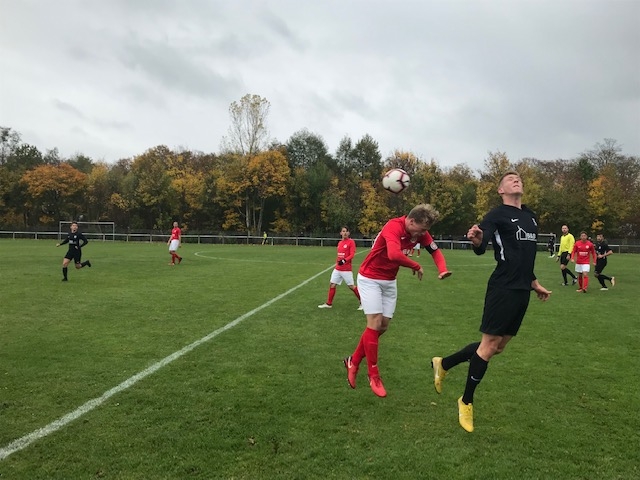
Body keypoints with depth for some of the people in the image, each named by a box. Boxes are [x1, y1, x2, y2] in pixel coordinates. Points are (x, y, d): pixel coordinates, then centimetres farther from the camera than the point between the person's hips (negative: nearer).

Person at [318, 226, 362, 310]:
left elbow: (352, 255, -15)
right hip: (337, 269, 7)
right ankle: (329, 303, 17)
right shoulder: (339, 243, 12)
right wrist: (337, 261, 11)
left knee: (351, 286, -2)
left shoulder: (351, 242, -8)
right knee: (332, 284, 6)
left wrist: (344, 260, -28)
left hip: (346, 269, -6)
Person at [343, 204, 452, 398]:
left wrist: (442, 270, -16)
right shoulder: (394, 227, -30)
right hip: (369, 278, -7)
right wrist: (417, 266, -30)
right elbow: (394, 254, -47)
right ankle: (373, 376, 2)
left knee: (383, 326, 7)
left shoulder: (419, 231, -7)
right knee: (375, 324, -11)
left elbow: (435, 250, 4)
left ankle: (353, 361, 24)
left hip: (389, 281, 8)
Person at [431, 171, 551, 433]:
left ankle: (443, 364, 26)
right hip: (503, 289, -8)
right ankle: (466, 402, 13)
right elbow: (481, 248, -22)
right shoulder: (497, 214, -8)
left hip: (522, 291, 8)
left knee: (499, 346, 12)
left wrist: (534, 283, 29)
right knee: (489, 345, -4)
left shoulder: (531, 216, 16)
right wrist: (477, 241, -45)